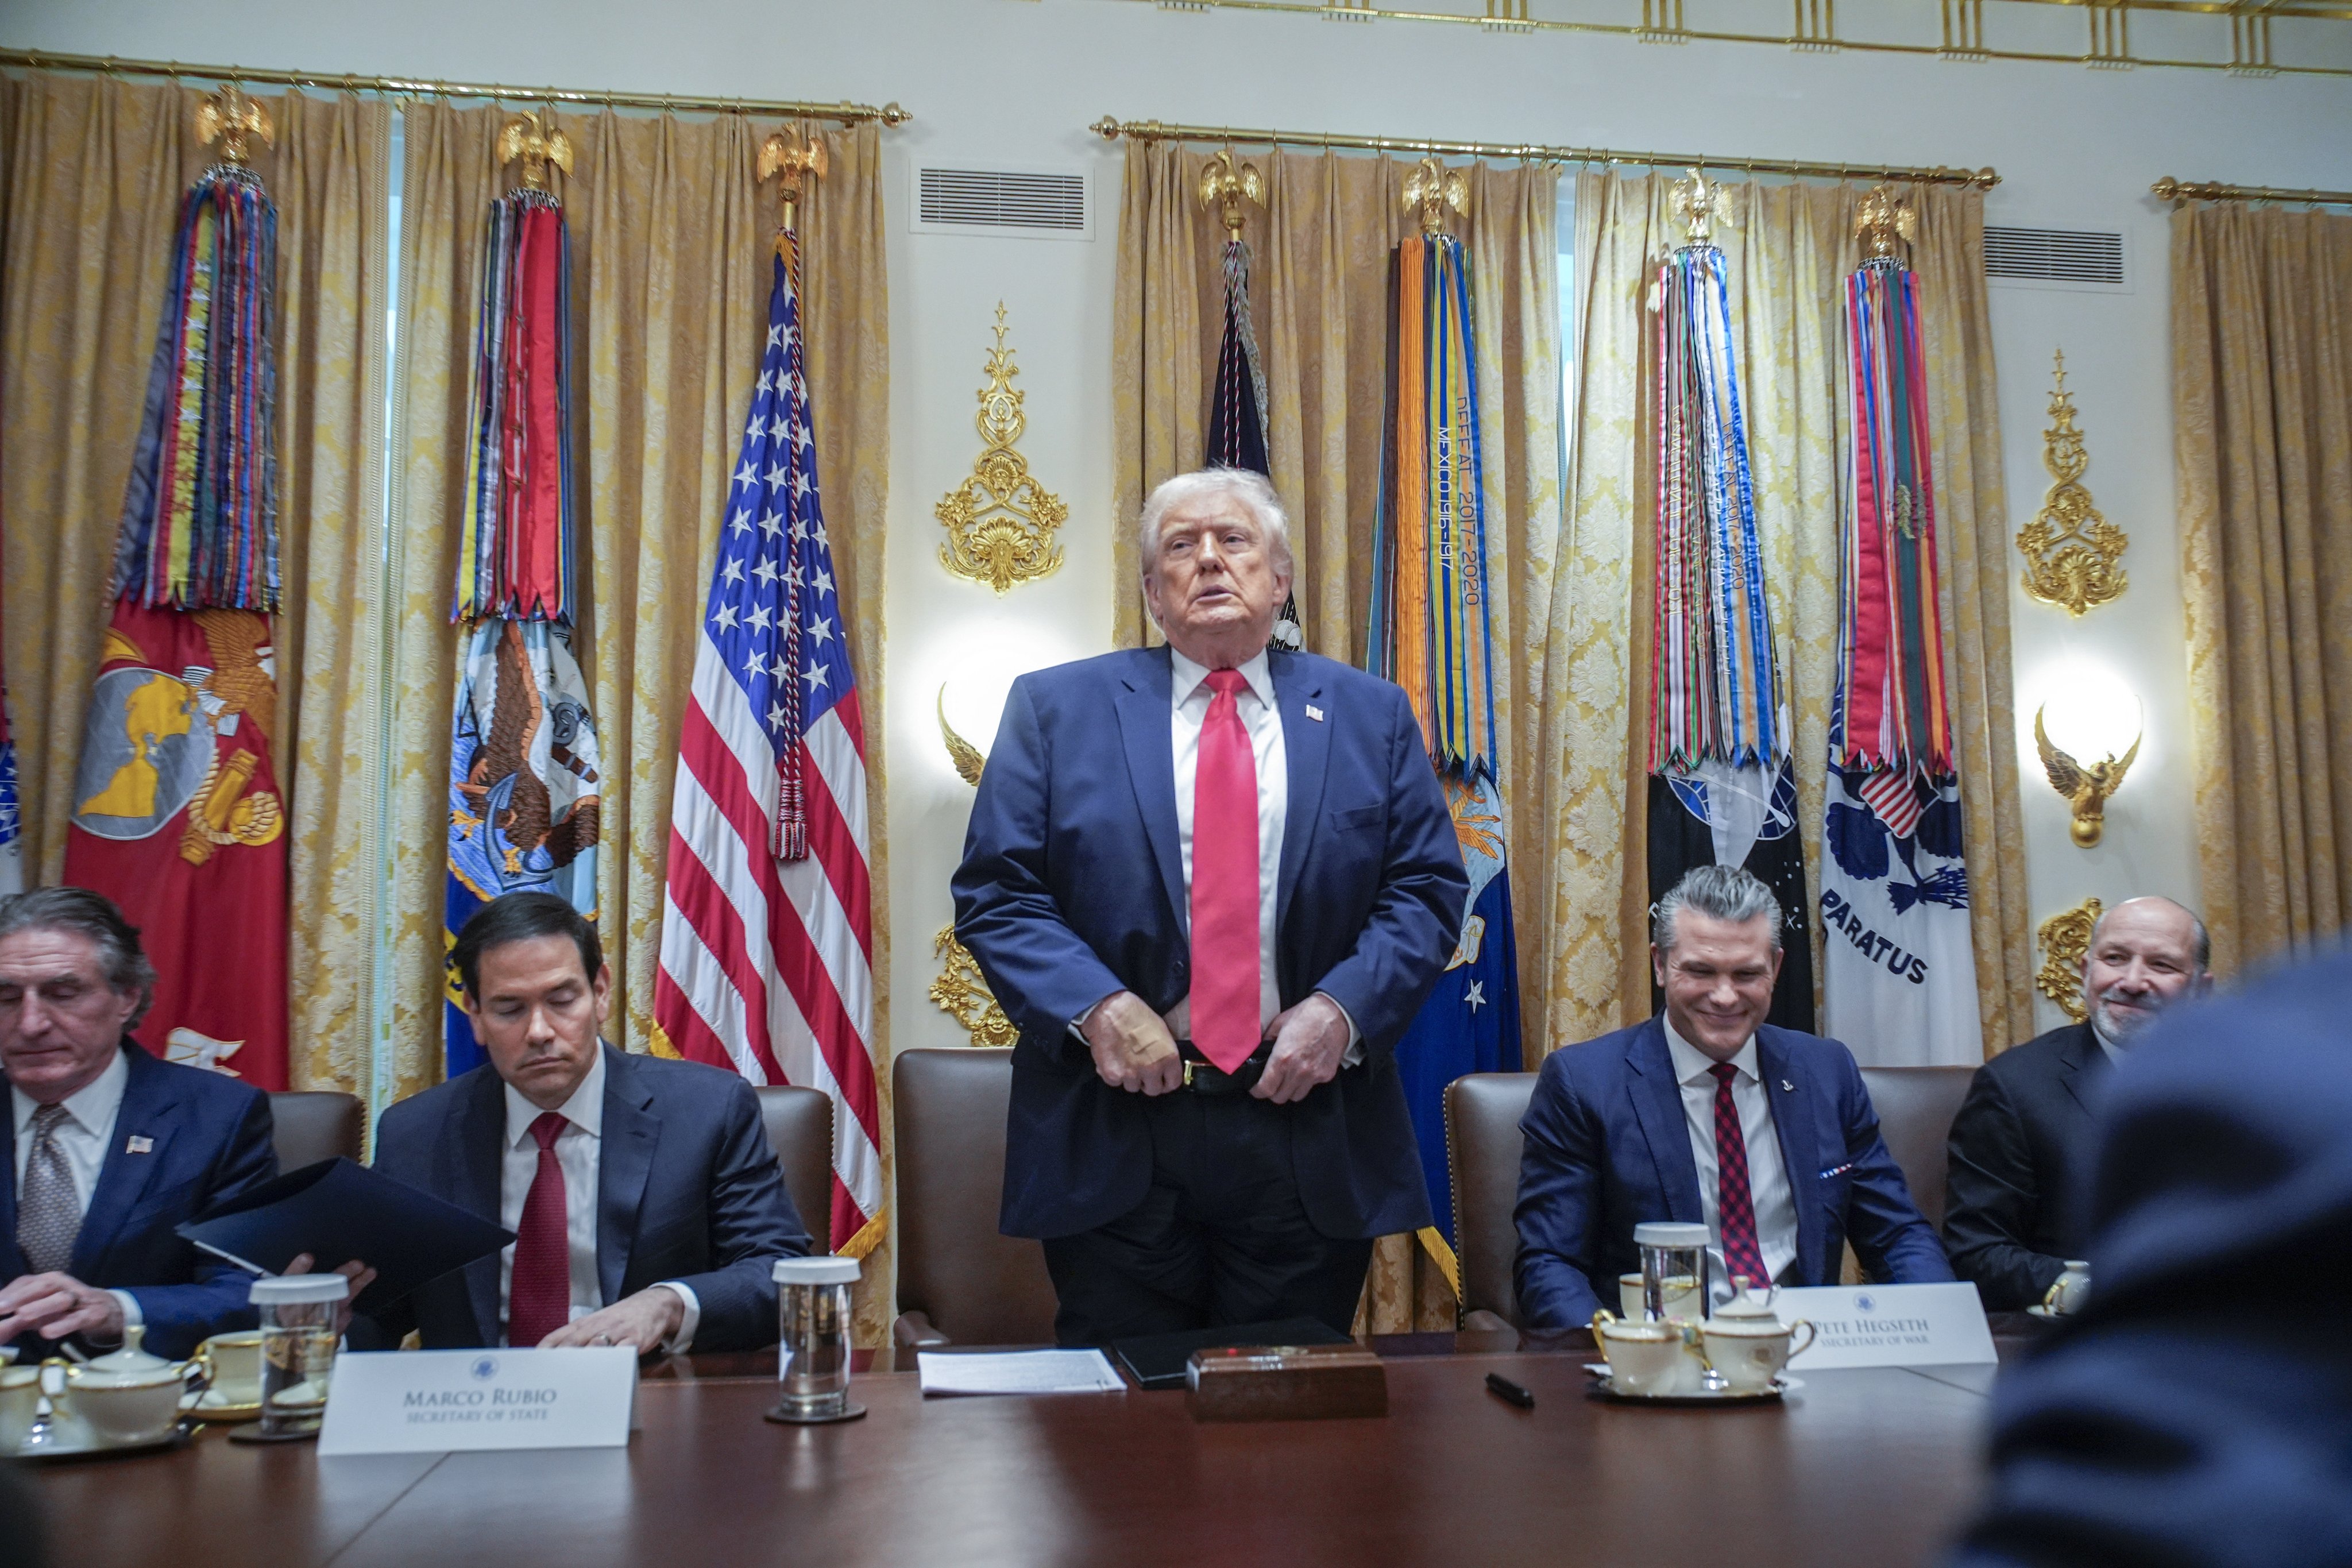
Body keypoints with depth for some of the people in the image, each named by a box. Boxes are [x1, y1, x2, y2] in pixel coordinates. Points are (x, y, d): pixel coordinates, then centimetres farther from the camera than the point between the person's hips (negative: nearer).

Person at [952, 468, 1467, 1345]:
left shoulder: (1371, 716, 9)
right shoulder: (1056, 708, 6)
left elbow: (1428, 891, 6)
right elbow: (994, 892, 0)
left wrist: (1340, 1009, -10)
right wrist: (1096, 1006, -14)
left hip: (1307, 1118, 1)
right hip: (1114, 1128, -1)